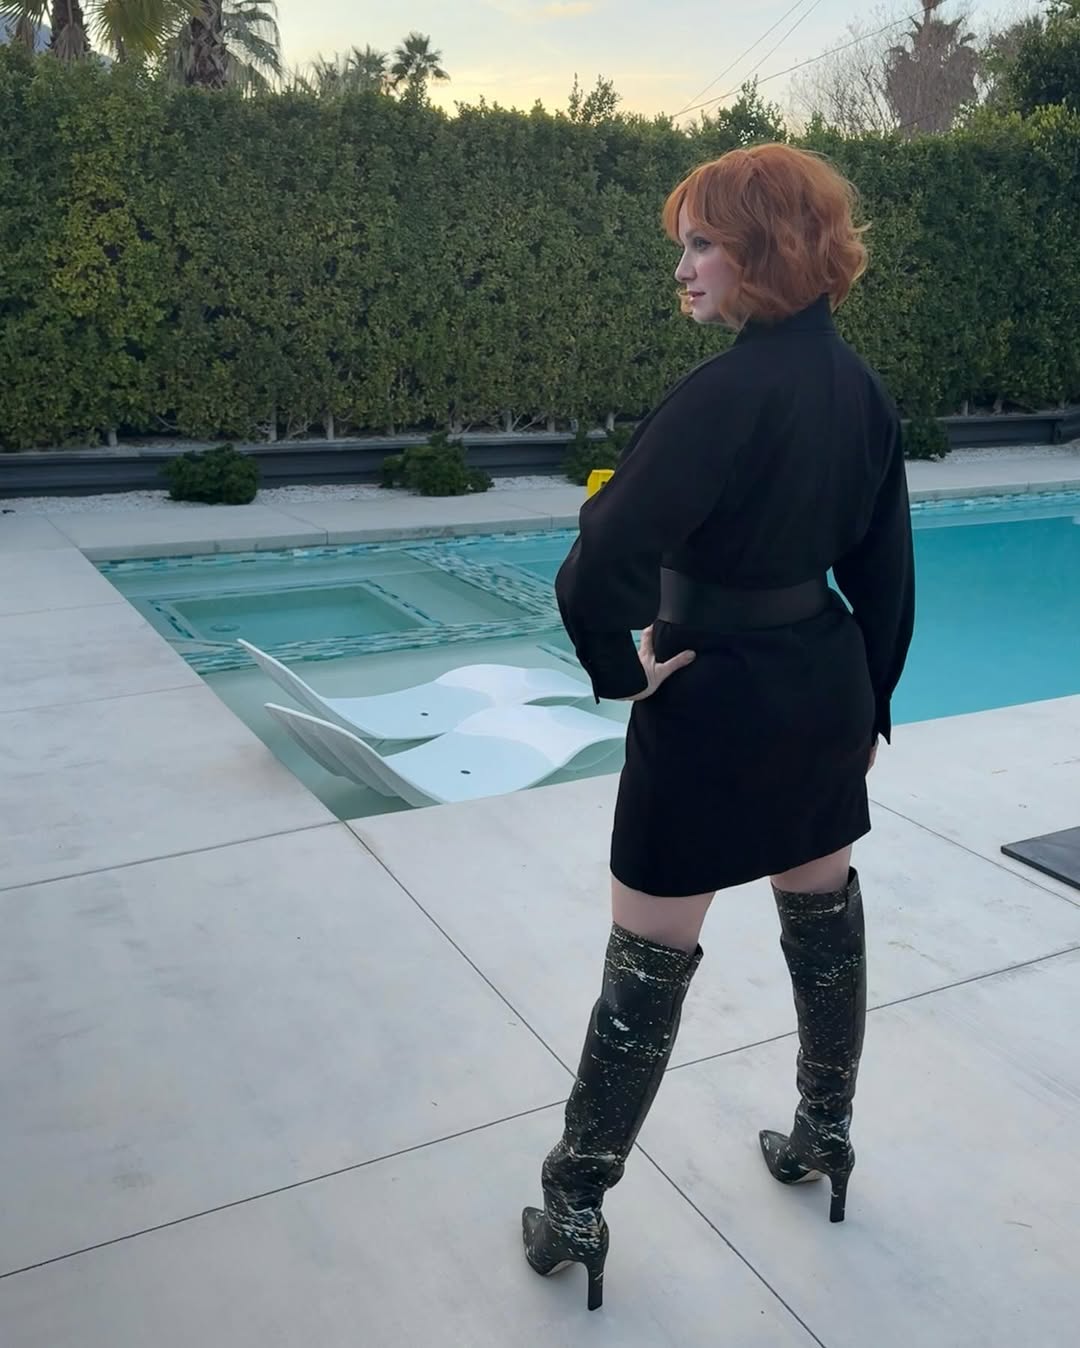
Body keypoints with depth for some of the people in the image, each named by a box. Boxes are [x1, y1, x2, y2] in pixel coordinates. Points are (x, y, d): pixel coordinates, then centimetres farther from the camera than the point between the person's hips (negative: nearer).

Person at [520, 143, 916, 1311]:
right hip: (823, 687, 8)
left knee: (648, 958, 4)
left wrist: (619, 665, -14)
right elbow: (886, 573, 8)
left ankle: (573, 1211, 21)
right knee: (824, 911, 23)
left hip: (715, 703, -8)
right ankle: (826, 1134, 44)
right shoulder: (860, 386, 2)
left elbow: (599, 569, -33)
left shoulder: (725, 393, -23)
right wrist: (871, 700, 17)